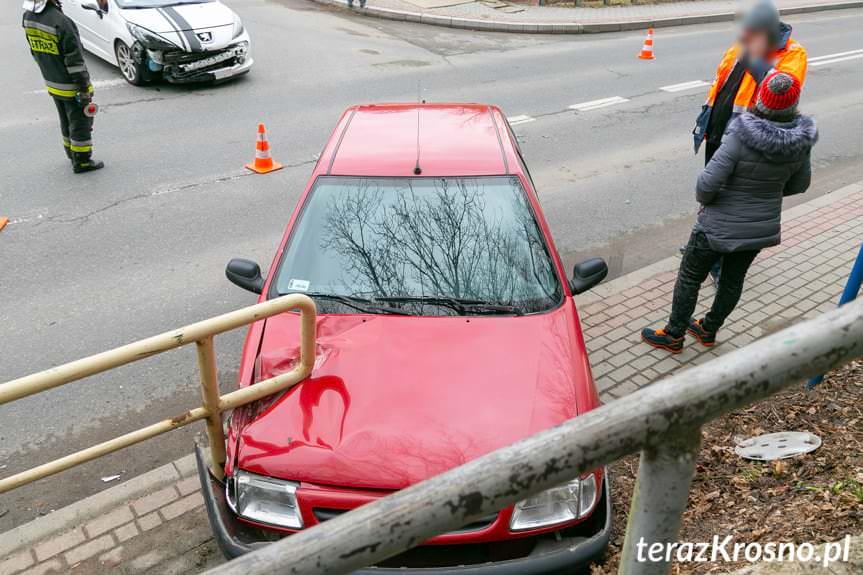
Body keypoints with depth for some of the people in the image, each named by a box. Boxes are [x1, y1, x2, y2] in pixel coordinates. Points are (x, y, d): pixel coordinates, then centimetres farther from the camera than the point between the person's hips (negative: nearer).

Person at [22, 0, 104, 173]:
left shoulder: (28, 17, -1)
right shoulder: (61, 22, -26)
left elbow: (36, 52, 10)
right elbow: (75, 60, -23)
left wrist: (49, 72, 22)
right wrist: (84, 89, -17)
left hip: (52, 85, 8)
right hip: (70, 86, -8)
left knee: (66, 122, 21)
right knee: (80, 123, 4)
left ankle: (72, 155, 35)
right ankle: (82, 162, 11)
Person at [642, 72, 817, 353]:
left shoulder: (740, 138, -27)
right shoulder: (800, 141, -8)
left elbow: (707, 184, -26)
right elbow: (799, 185, 6)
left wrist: (703, 199, -4)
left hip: (720, 227, -6)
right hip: (763, 227, 6)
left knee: (690, 278, 13)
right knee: (733, 279, 22)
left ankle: (673, 335, 26)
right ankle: (709, 330, 41)